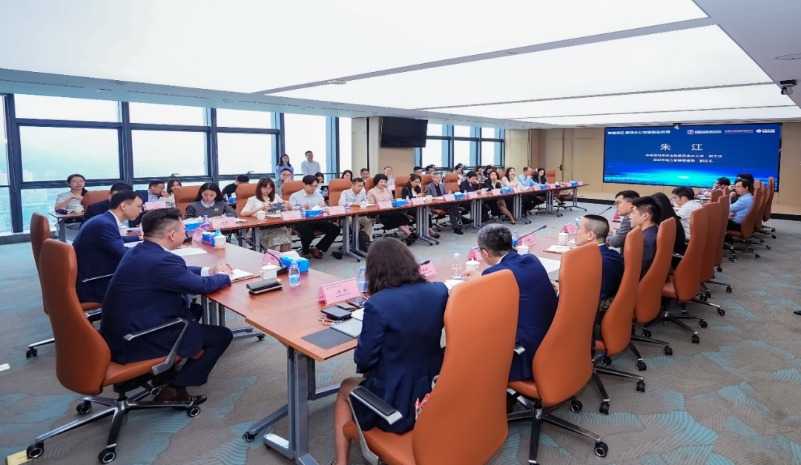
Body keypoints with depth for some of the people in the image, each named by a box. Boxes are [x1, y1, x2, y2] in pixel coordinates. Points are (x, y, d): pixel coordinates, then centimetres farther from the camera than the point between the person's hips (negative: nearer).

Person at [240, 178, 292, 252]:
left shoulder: (276, 197, 24)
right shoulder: (253, 199, 13)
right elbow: (242, 213, -1)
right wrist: (260, 208, -10)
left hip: (278, 225, 3)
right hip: (261, 228, -3)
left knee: (286, 244, -30)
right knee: (276, 245, -32)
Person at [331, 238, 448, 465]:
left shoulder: (377, 304, -24)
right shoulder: (440, 291, -8)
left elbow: (364, 360, -15)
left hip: (396, 406, -5)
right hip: (435, 394, 6)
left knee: (345, 389, 27)